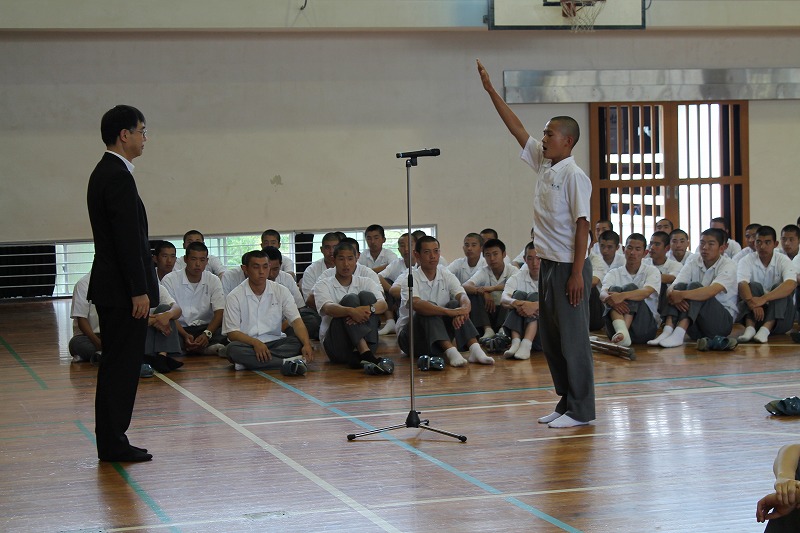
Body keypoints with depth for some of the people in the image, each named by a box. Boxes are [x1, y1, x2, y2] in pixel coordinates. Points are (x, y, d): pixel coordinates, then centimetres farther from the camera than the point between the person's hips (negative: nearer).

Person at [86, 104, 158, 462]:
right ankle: (114, 444, 0)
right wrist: (139, 291, -20)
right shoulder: (118, 177, -17)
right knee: (122, 365, -5)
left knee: (116, 365, 13)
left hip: (110, 287, 10)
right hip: (123, 289, -10)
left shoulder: (104, 174, 15)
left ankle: (111, 441, 18)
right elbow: (128, 240, -21)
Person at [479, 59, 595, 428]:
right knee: (550, 338, 12)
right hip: (547, 265, 9)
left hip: (569, 267, -9)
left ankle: (581, 410, 2)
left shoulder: (574, 175, -13)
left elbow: (582, 225, -16)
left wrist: (577, 273, -20)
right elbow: (517, 129, 15)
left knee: (573, 338, -4)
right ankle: (566, 402, 20)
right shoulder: (543, 163, 10)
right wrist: (490, 89, 14)